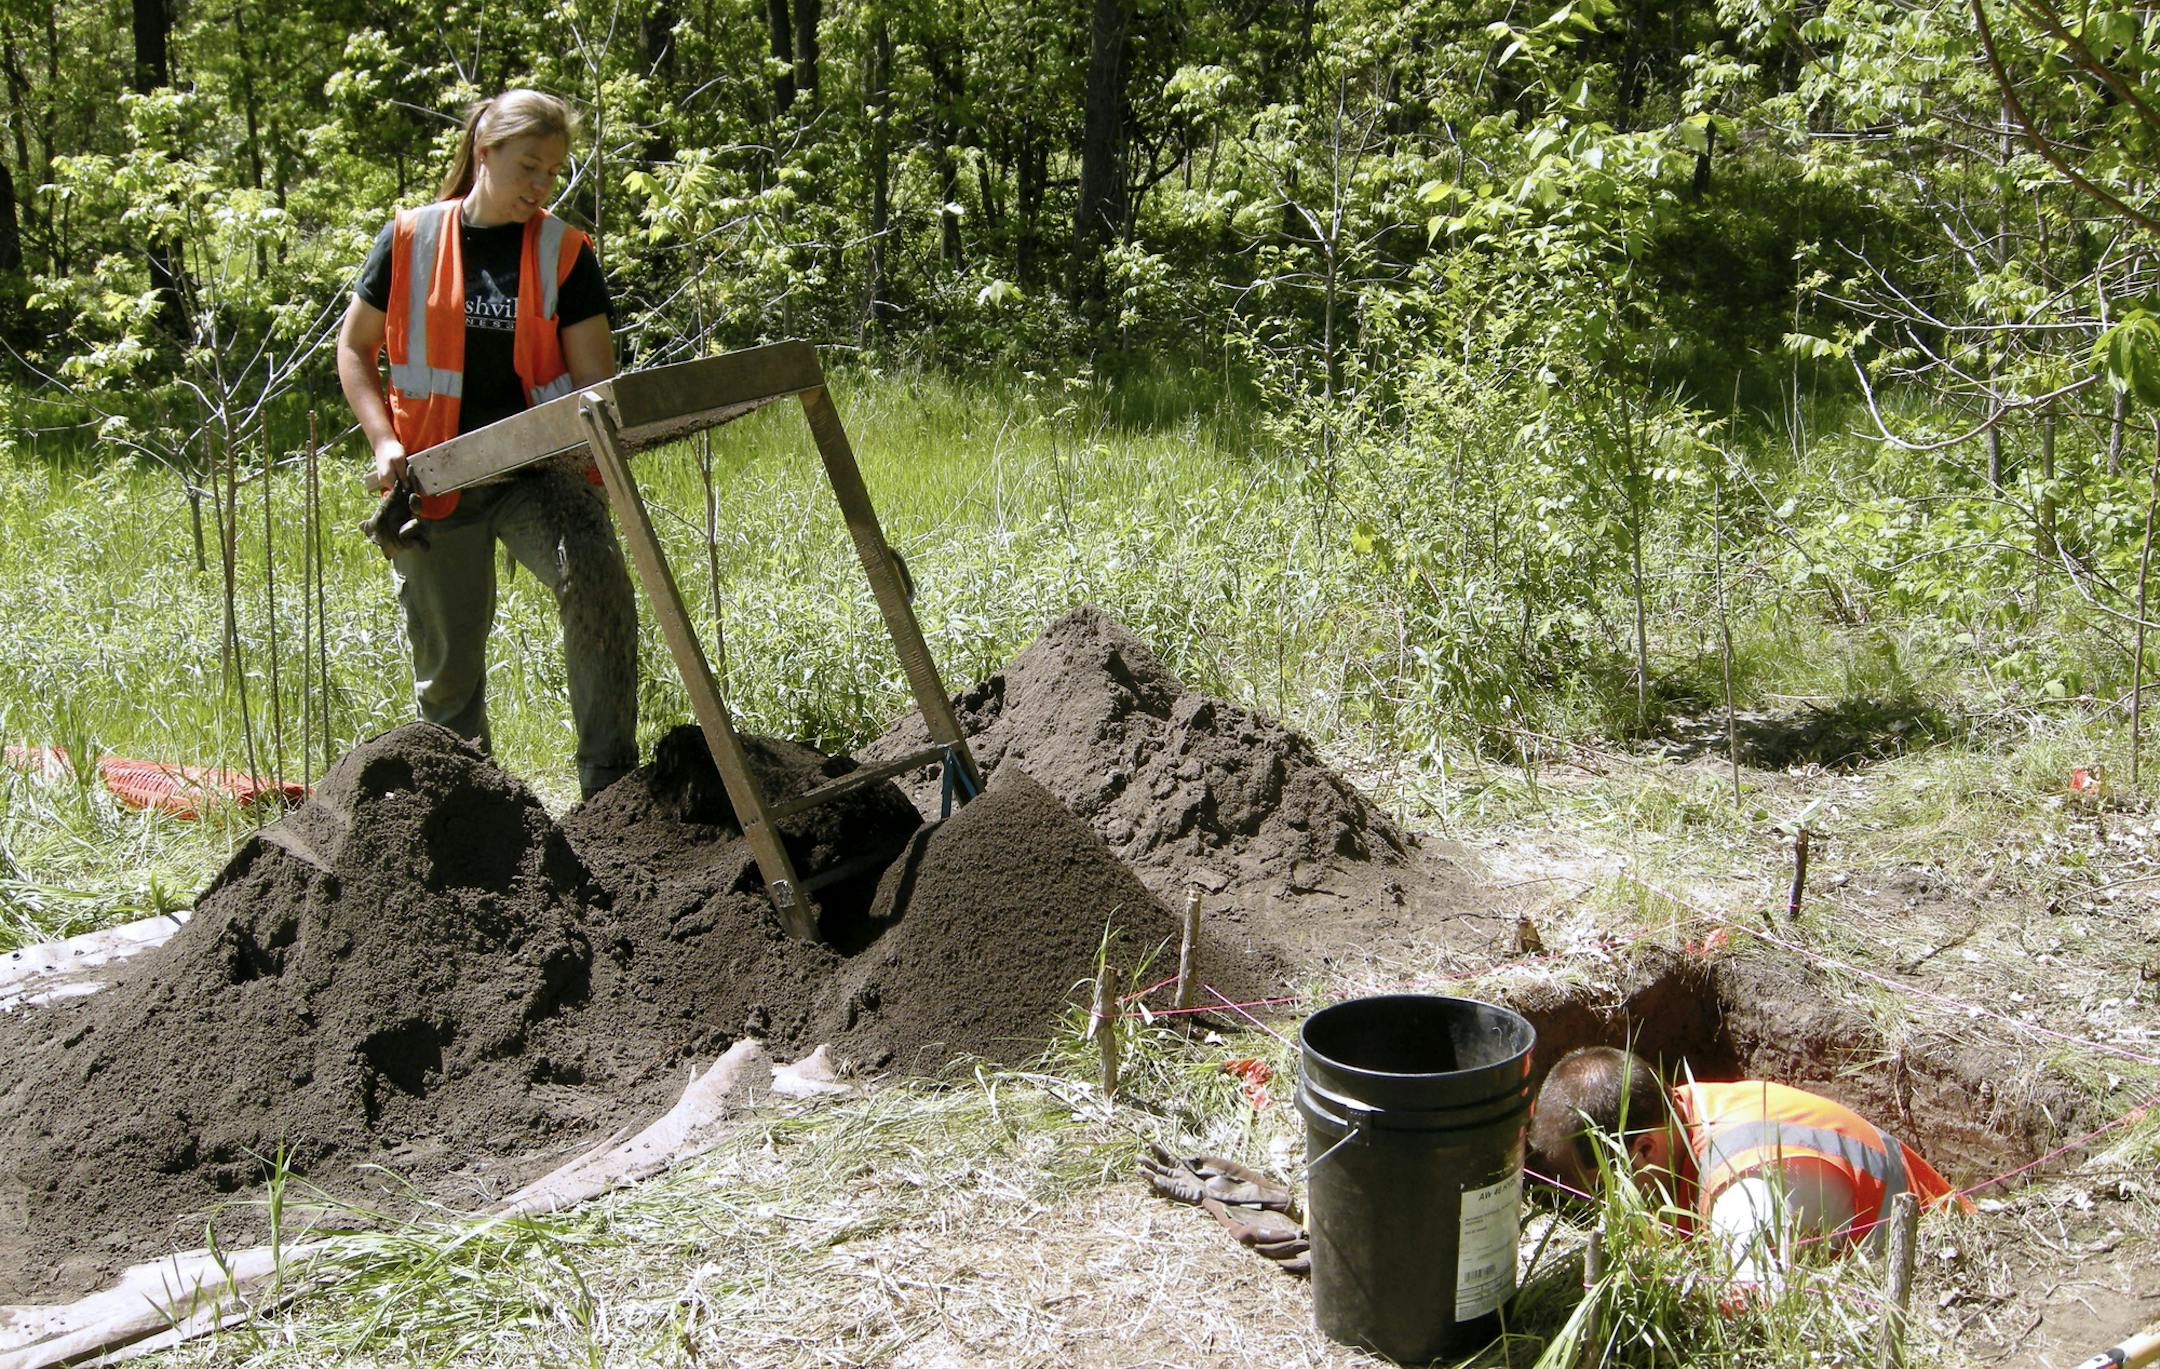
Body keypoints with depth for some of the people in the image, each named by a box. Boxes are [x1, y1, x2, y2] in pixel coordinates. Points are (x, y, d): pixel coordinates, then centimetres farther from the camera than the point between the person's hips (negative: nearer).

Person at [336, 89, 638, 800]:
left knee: (597, 576, -28)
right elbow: (354, 348, 10)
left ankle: (609, 781, -21)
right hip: (437, 479, 1)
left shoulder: (564, 252, 1)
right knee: (447, 659, 7)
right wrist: (385, 440, -5)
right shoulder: (411, 239, 1)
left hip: (538, 469, -1)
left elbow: (594, 379, -3)